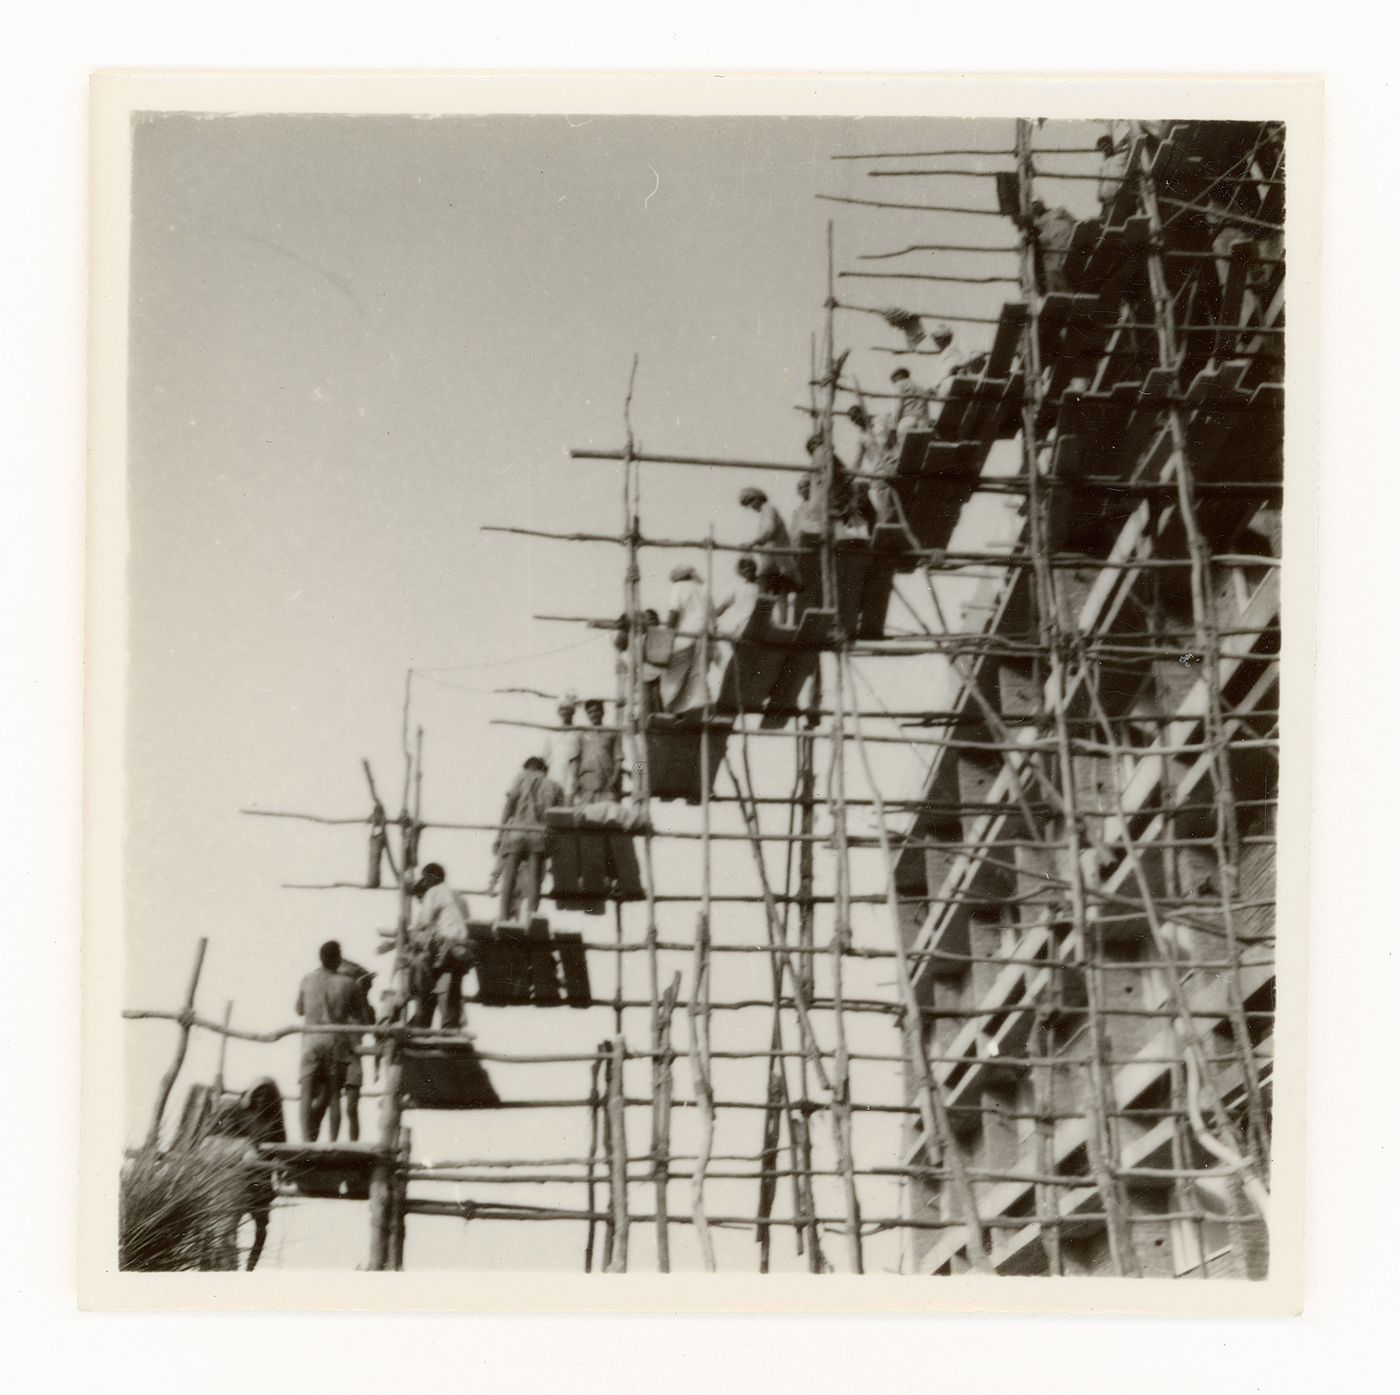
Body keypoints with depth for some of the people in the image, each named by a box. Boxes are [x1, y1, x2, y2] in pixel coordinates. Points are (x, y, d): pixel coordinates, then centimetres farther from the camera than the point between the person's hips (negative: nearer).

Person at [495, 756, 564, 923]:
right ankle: (530, 918, -8)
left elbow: (509, 807, 4)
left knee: (509, 879, -1)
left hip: (516, 834, -1)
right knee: (534, 881, 1)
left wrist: (500, 834, 3)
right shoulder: (554, 787, 19)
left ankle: (504, 917, -8)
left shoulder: (521, 779, 15)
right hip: (540, 836, 1)